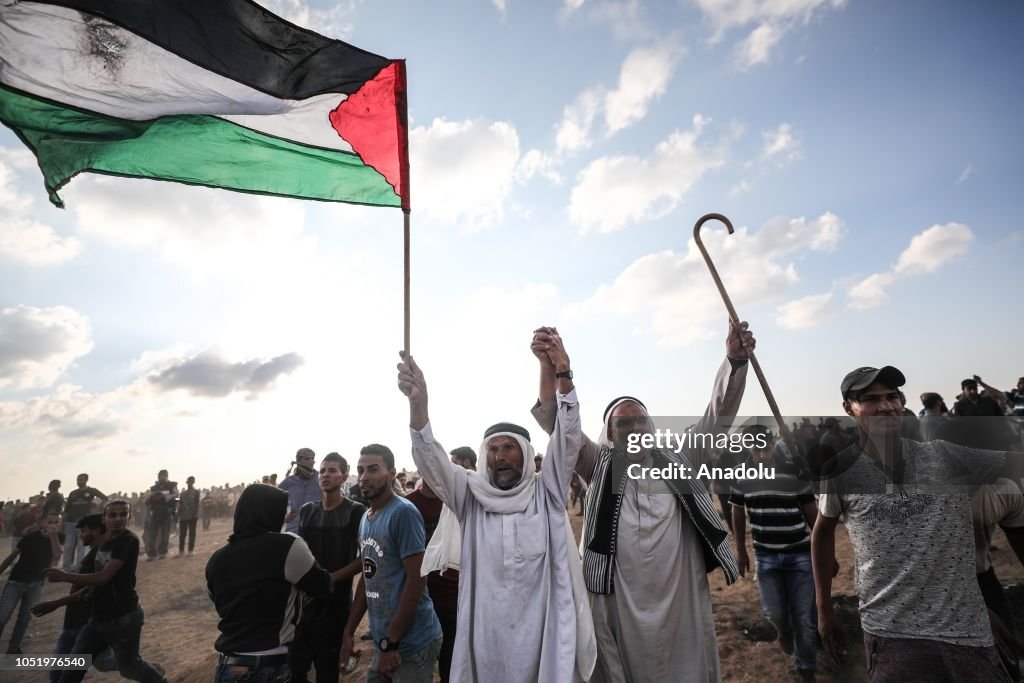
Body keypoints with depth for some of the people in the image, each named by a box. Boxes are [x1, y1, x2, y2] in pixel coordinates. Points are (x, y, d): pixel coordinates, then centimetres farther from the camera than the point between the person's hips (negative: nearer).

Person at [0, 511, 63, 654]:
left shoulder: (59, 537, -7)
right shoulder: (31, 536, -11)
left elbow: (57, 556, -24)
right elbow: (12, 556, 1)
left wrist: (53, 535, -32)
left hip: (36, 584, 2)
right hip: (16, 580, -2)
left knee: (25, 617, 10)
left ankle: (13, 648, 22)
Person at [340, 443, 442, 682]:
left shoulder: (403, 513, -17)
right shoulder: (366, 519, 9)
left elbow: (417, 579, -20)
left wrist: (390, 643, -18)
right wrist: (348, 631, 13)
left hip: (411, 643, -7)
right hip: (384, 640, 7)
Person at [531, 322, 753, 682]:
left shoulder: (680, 460, 8)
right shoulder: (599, 465, 3)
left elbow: (719, 413, -2)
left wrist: (735, 360, -19)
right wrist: (550, 365, -29)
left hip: (682, 602, 2)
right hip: (619, 603, -2)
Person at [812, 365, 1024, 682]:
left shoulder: (946, 456, -3)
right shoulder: (840, 472, -6)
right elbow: (823, 532, 7)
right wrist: (824, 609, 10)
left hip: (965, 627, 2)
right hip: (889, 631, -1)